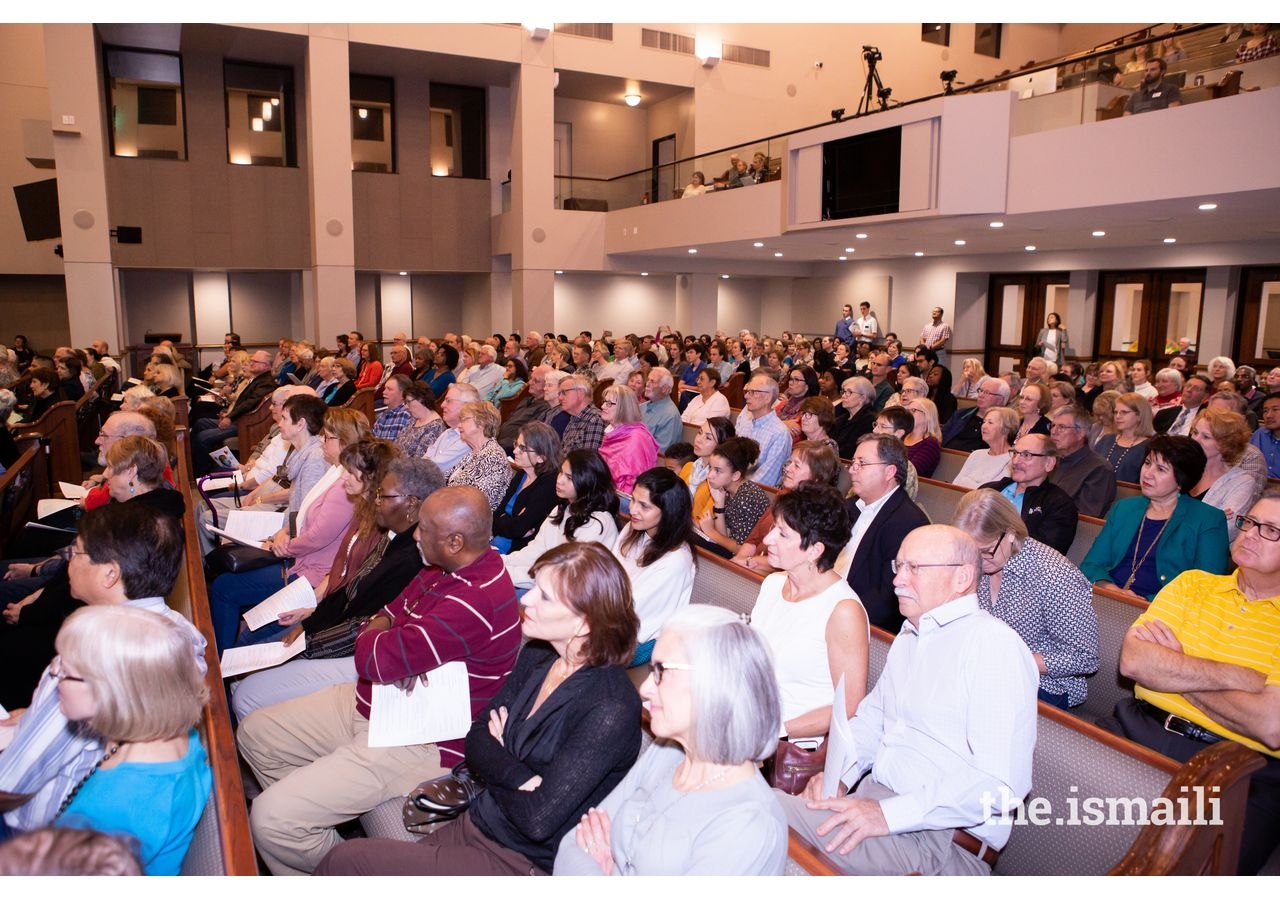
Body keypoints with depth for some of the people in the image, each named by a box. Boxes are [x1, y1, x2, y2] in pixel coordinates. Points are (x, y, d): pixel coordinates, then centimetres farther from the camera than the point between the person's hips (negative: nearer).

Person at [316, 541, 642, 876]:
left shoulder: (610, 711, -25)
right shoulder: (536, 656, 0)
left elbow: (538, 821, -24)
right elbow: (476, 741, 2)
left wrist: (495, 769, -5)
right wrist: (519, 777, -18)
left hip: (519, 862, -7)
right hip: (472, 826, 7)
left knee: (345, 862, -10)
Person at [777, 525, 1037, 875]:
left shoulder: (994, 645, -13)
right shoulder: (908, 637, 16)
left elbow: (1003, 781, -21)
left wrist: (889, 814, -23)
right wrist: (837, 773, 1)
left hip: (941, 841, -8)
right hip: (874, 801, 8)